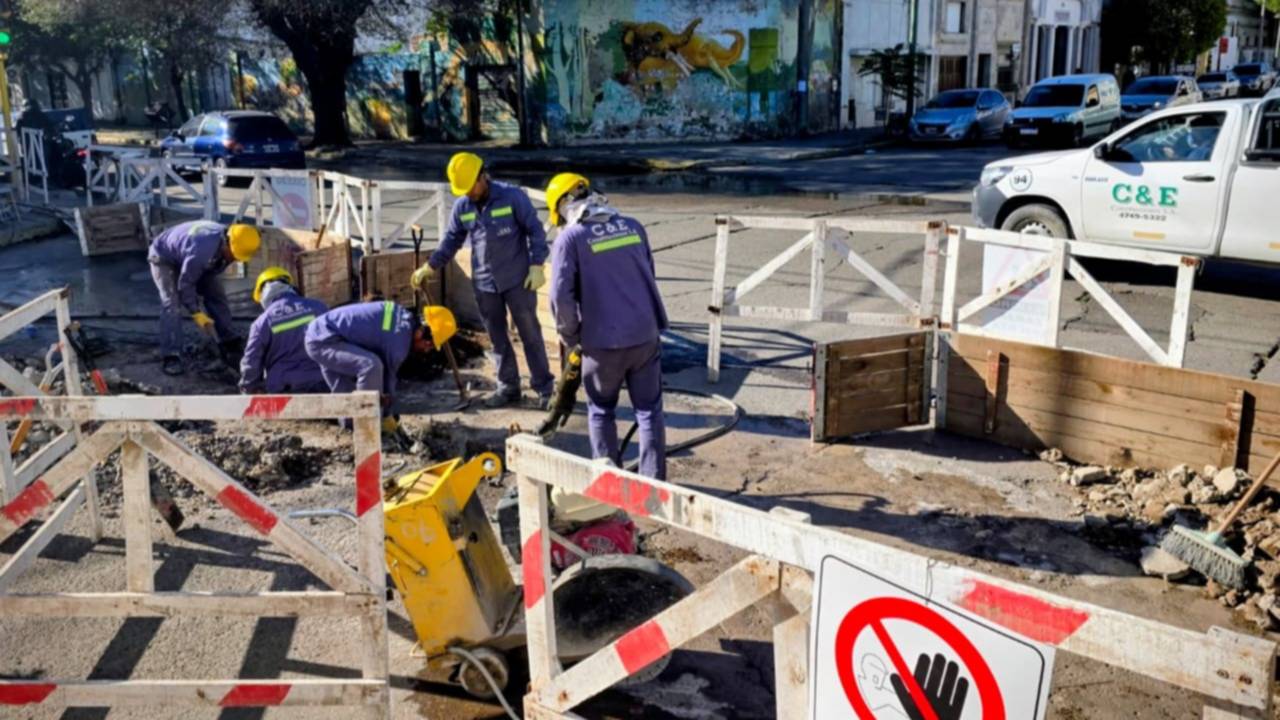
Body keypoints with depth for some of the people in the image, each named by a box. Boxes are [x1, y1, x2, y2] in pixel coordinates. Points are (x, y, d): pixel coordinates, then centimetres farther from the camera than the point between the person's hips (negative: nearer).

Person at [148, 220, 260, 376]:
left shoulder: (226, 239, -19)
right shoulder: (201, 251, -44)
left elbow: (212, 271, 0)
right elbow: (185, 284, -31)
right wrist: (196, 313, -25)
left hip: (189, 258, 8)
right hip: (164, 259, -7)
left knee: (216, 296, 1)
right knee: (172, 304, -21)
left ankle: (230, 347, 9)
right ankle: (171, 358, -20)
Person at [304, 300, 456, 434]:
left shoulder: (403, 316, 7)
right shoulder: (399, 338, -21)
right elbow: (388, 375, -7)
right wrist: (387, 416, 9)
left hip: (320, 335, 10)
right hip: (323, 341, -10)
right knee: (371, 366, -25)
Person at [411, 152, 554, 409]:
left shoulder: (512, 196, -11)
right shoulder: (462, 206, 2)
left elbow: (535, 230, -8)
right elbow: (451, 240, 12)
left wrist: (536, 265, -14)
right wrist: (430, 266, 7)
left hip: (518, 280, -4)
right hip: (484, 283, 5)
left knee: (530, 334, 2)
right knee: (498, 338, 11)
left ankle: (544, 387, 10)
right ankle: (508, 386, 23)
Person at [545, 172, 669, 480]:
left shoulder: (570, 237, -8)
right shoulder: (632, 226, 7)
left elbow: (561, 296, -13)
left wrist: (571, 337, 2)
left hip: (604, 341, -3)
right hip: (646, 335, 3)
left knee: (601, 411, 17)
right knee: (649, 410, 11)